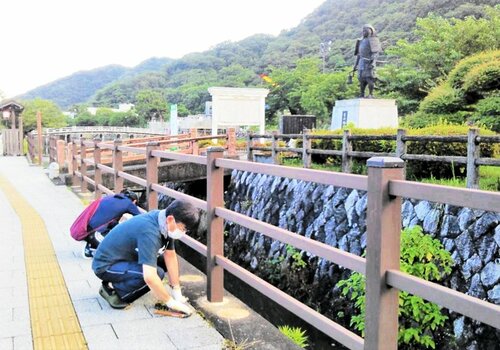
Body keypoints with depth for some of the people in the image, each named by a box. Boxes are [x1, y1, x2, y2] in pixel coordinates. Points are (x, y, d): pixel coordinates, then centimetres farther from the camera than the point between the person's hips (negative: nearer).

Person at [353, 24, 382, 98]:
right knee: (361, 79, 3)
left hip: (369, 62, -6)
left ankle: (371, 95, -9)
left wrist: (373, 61, -22)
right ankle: (361, 96, 7)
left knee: (369, 78, -13)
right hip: (362, 62, 6)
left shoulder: (373, 40, 0)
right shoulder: (361, 41, 22)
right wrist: (356, 64, 19)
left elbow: (376, 52, -8)